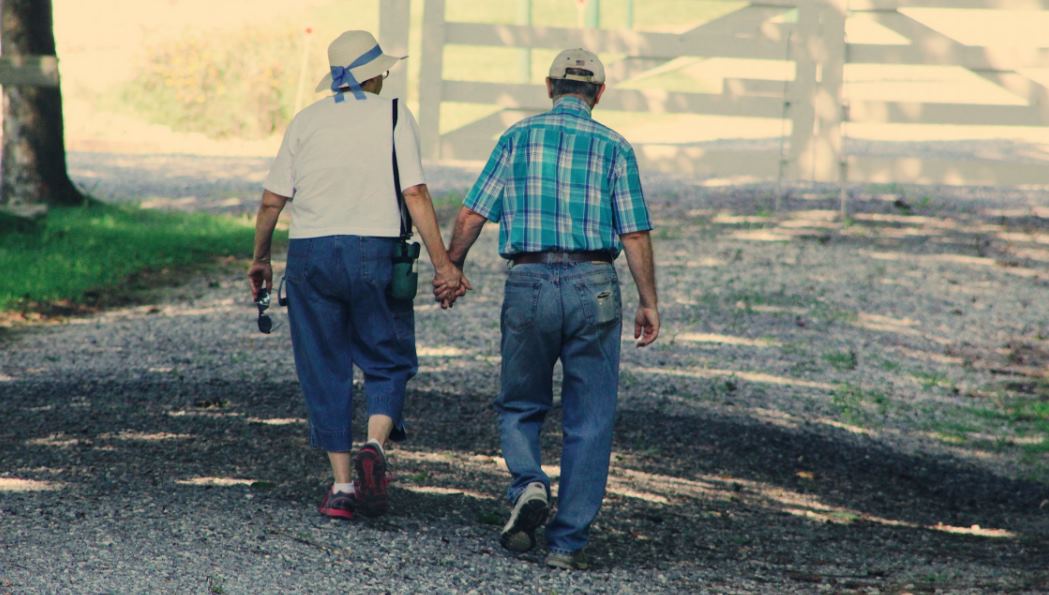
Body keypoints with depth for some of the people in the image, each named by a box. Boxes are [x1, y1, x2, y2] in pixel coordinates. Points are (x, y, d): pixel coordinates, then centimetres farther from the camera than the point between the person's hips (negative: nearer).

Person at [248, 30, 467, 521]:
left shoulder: (306, 120, 9)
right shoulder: (393, 116, 1)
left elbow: (272, 200, 6)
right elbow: (415, 195, -7)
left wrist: (259, 259, 19)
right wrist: (443, 264, -7)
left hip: (310, 254, 2)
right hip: (373, 250, -2)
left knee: (326, 371, 9)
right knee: (387, 362, 10)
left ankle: (341, 484, 5)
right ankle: (375, 445, -17)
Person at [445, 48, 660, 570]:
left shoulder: (518, 138, 5)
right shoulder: (614, 148, 3)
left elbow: (471, 217, 2)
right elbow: (635, 235, -1)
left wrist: (450, 268, 17)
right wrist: (649, 303, 6)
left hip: (528, 284, 0)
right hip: (594, 287, 0)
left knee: (520, 407, 17)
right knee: (589, 423, 7)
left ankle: (528, 484, -11)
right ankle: (567, 542, 4)